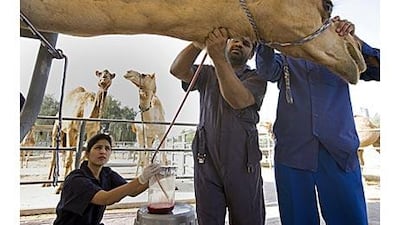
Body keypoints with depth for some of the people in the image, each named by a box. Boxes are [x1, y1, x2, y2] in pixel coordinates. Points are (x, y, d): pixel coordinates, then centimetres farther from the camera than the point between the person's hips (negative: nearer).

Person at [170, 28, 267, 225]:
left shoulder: (256, 78, 5)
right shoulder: (207, 74, 13)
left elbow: (238, 100, -17)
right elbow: (177, 70, -7)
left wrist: (218, 56, -27)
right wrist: (199, 41, -23)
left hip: (243, 166, -1)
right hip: (206, 163, 1)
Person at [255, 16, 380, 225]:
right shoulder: (285, 58, 16)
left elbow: (376, 69, 4)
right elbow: (267, 70, -6)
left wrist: (353, 40, -11)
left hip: (339, 153, 0)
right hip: (292, 153, 0)